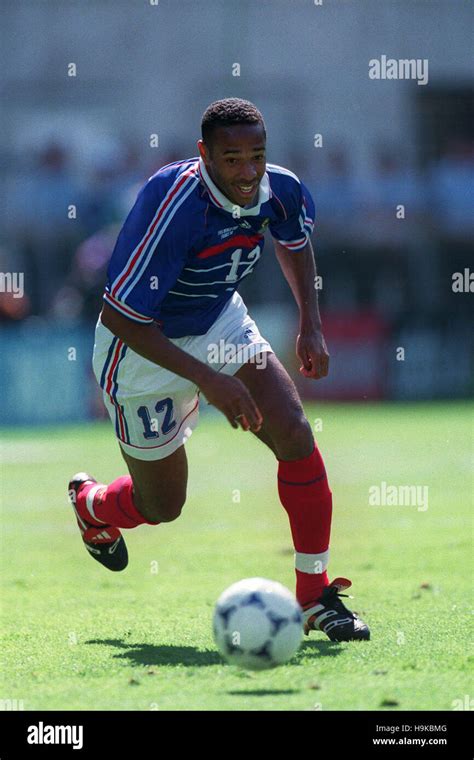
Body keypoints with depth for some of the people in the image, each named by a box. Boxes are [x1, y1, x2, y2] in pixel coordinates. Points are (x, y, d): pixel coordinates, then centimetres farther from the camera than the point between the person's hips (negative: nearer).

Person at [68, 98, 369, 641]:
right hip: (144, 349, -5)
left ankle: (315, 596, -2)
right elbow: (118, 316, -33)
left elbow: (294, 241, 11)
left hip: (220, 322, 5)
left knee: (295, 434, -14)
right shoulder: (173, 206, -37)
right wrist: (208, 379, -35)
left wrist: (310, 325, -1)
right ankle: (91, 504, 45)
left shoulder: (280, 190, -16)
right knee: (162, 506, 7)